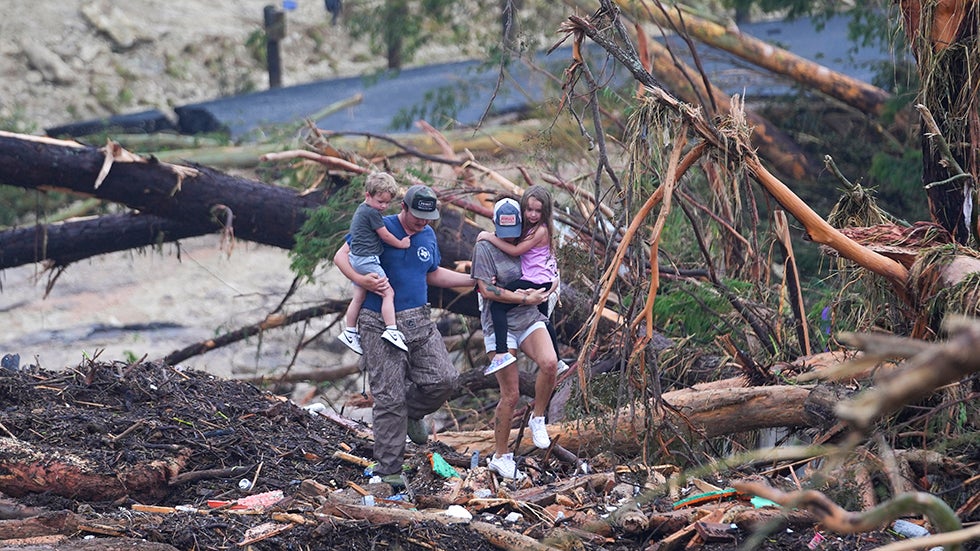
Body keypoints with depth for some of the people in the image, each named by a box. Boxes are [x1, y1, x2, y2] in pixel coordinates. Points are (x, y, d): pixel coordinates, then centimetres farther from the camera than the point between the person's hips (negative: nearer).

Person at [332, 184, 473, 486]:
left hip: (419, 322, 5)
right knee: (389, 398, -6)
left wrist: (474, 280, 21)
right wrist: (362, 280, -23)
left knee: (444, 379, -8)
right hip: (380, 325, -5)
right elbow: (341, 257, -6)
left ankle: (413, 413, 24)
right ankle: (389, 470, 3)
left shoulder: (428, 235, 12)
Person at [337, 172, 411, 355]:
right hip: (368, 259, -10)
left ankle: (350, 332, 21)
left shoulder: (361, 210, 16)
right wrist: (401, 244, 4)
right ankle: (391, 330, -13)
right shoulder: (372, 213, -15)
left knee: (359, 297, 16)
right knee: (388, 293, -8)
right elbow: (384, 235, -10)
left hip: (357, 259, 10)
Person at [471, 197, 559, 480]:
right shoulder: (485, 247, -3)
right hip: (500, 325, -4)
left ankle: (537, 420, -4)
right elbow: (486, 290, -10)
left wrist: (539, 293, -3)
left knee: (550, 363, -27)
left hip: (530, 319, 4)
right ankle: (500, 456, 11)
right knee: (510, 395, -4)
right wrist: (524, 298, -11)